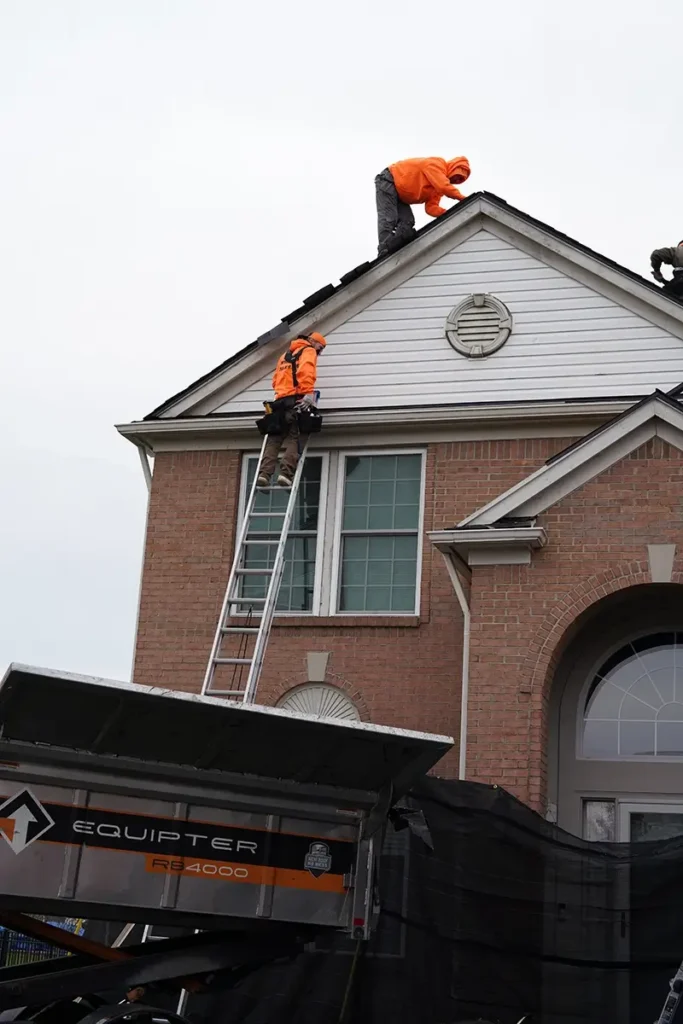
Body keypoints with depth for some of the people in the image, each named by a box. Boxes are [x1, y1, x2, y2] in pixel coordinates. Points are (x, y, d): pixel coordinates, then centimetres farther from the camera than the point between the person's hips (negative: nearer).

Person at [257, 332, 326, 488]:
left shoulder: (286, 355, 31)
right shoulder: (308, 352, 7)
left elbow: (276, 378, 26)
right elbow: (306, 372, -13)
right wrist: (308, 393, -22)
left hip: (281, 400, 6)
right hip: (296, 400, -6)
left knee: (274, 439, 2)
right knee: (294, 439, -11)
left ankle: (264, 474, -14)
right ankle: (286, 474, -26)